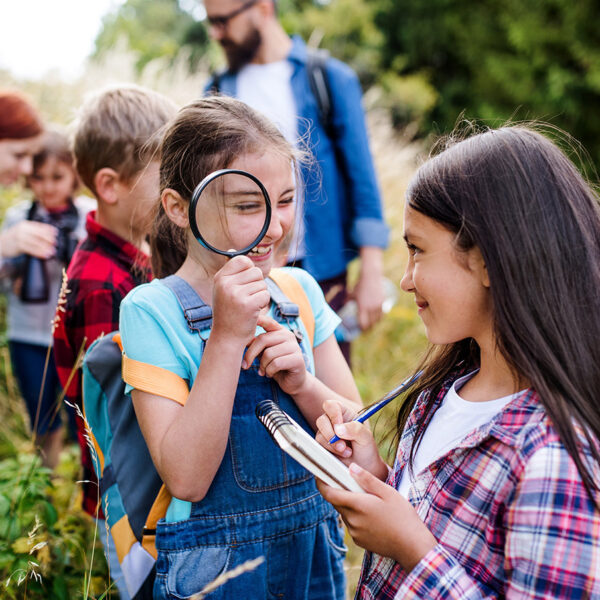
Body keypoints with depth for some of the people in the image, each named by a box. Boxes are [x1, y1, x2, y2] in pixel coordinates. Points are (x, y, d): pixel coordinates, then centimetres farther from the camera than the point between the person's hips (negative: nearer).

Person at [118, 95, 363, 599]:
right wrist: (226, 337, -28)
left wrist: (300, 382, -20)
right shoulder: (152, 311, -16)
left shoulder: (300, 290, -3)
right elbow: (186, 479, -22)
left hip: (316, 552, 4)